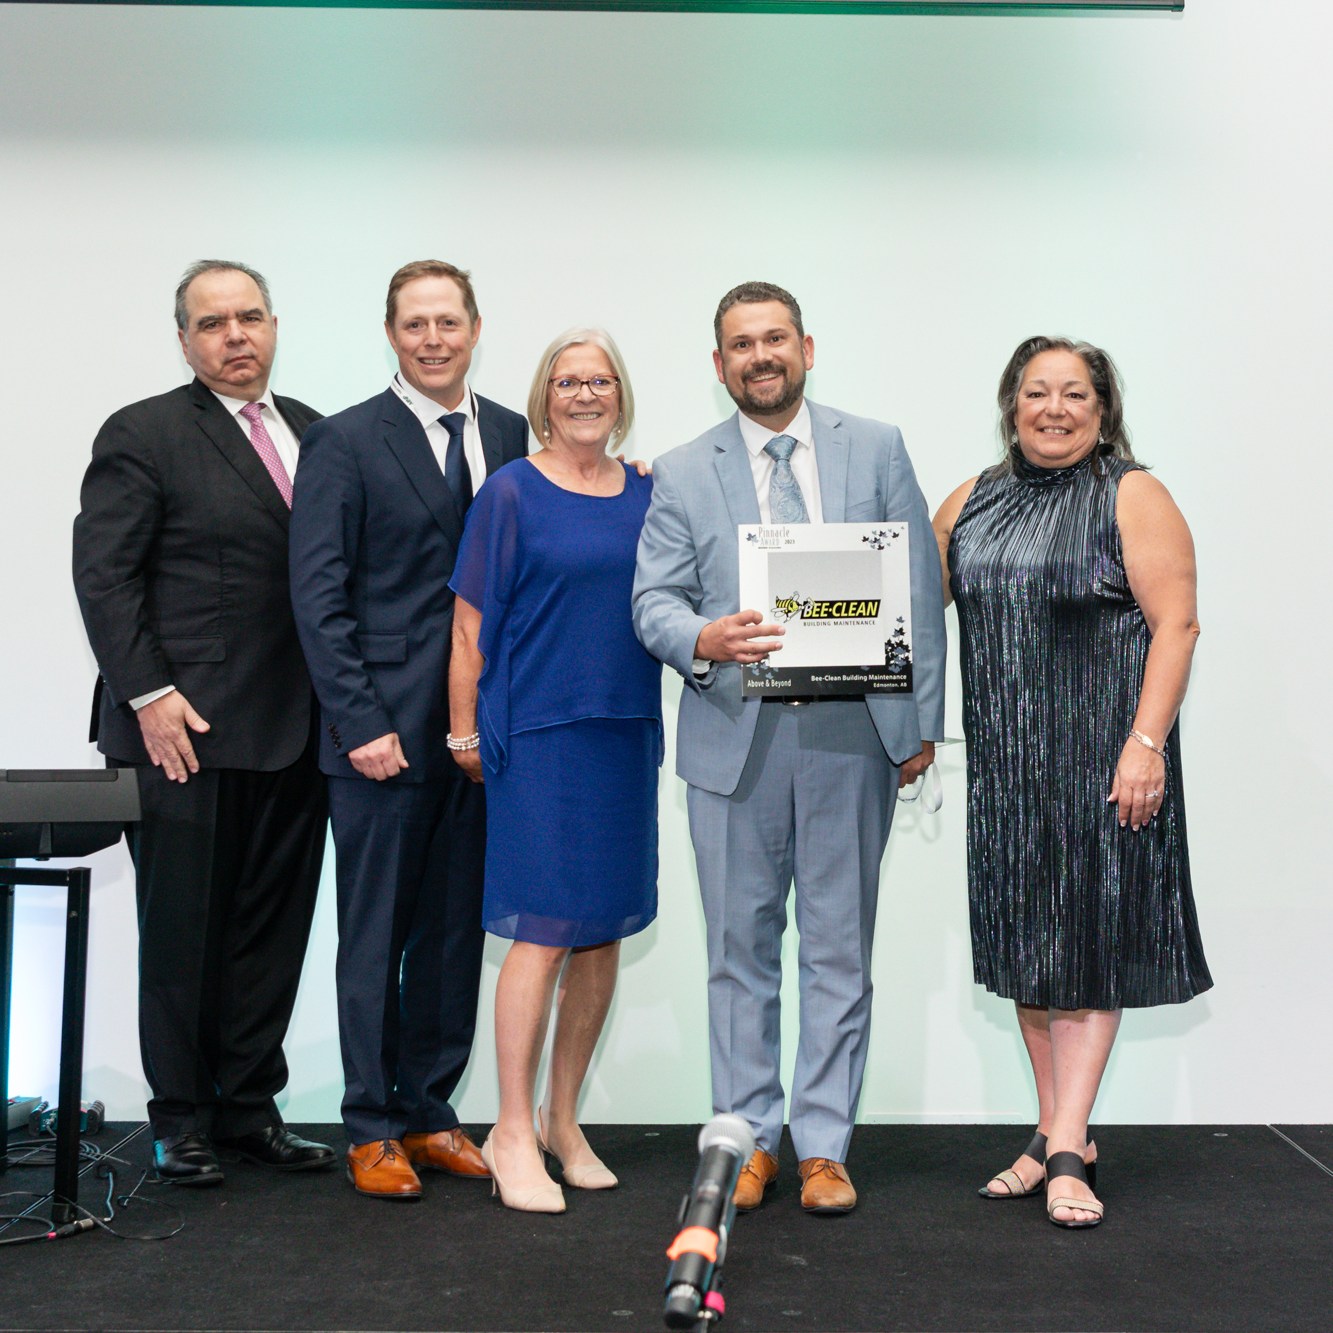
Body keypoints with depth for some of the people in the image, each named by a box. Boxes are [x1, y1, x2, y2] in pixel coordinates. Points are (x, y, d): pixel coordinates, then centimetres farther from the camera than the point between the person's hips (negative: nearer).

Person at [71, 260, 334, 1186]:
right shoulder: (143, 435, -3)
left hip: (294, 729, 5)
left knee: (275, 925, 10)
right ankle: (182, 1120, 19)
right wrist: (149, 694, -14)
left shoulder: (311, 432, 13)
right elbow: (103, 575, -7)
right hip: (187, 729, -5)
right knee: (183, 932, 5)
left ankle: (250, 1107, 23)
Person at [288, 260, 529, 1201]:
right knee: (375, 936, 5)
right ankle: (372, 1130, 16)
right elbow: (319, 596, -7)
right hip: (385, 730, -4)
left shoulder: (513, 436, 10)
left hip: (482, 727, 4)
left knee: (456, 930, 10)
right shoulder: (344, 443, -2)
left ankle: (426, 1110, 23)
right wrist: (361, 722, -12)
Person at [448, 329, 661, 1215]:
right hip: (538, 735, -5)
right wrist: (466, 733, -5)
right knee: (544, 932, -7)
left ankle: (563, 1119, 22)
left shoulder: (647, 496, 11)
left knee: (605, 933, 8)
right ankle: (513, 1134, 4)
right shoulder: (512, 493, -2)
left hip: (625, 735, 5)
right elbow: (472, 624, -3)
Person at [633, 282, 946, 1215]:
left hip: (853, 734, 0)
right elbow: (654, 600, 1)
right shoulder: (682, 474, 8)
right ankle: (751, 1138, 20)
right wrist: (703, 640, -22)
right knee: (741, 949, 7)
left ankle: (824, 1147, 15)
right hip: (735, 737, 1)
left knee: (840, 949, 5)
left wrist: (923, 720, 1)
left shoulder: (877, 449, 7)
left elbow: (921, 588, 6)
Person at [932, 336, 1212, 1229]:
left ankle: (1068, 1149, 0)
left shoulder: (1134, 498, -3)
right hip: (1005, 756, 5)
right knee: (1026, 938, 8)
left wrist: (1145, 744, -18)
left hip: (1100, 752, -5)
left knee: (1089, 935, -2)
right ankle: (1056, 1133, 19)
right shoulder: (973, 502, 12)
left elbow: (1176, 625, -10)